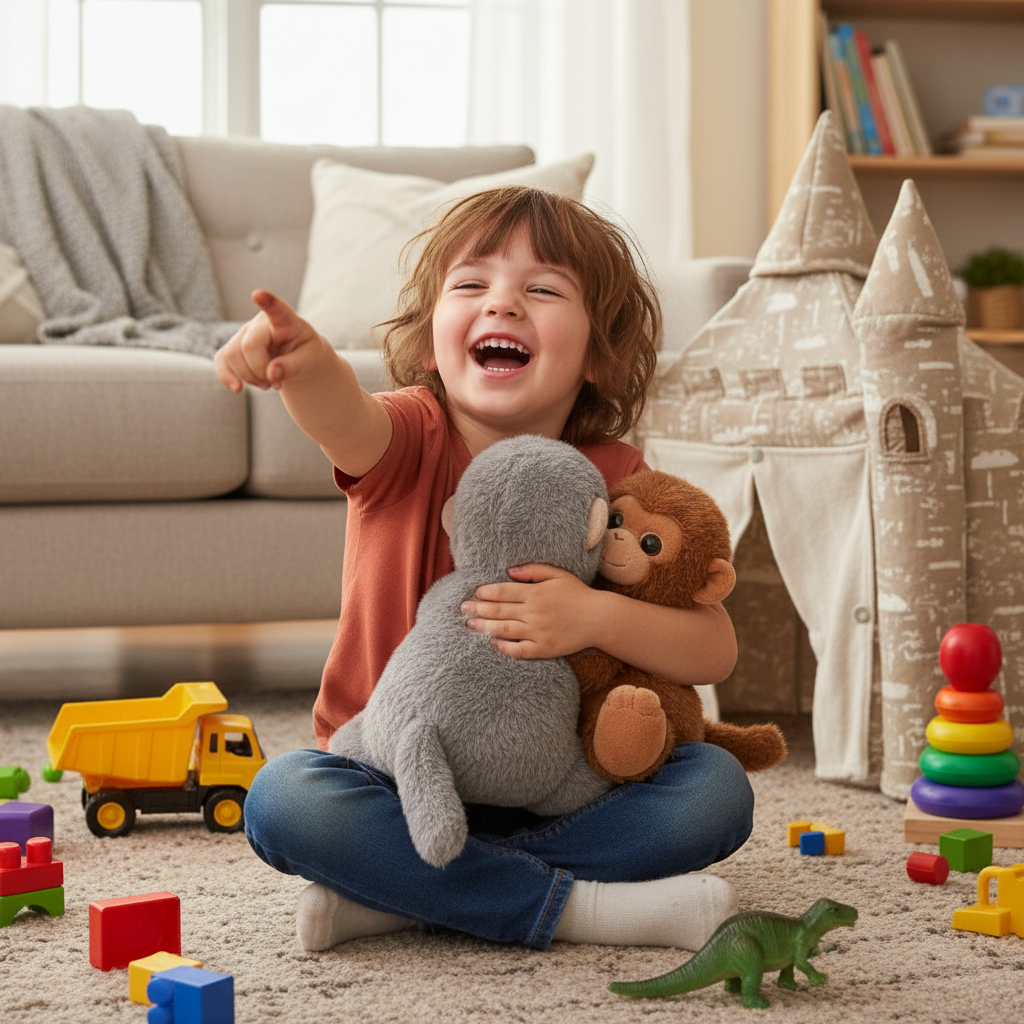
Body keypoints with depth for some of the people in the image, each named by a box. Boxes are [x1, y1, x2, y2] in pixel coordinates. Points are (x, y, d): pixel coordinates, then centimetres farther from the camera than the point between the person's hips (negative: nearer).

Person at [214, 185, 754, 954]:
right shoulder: (414, 440, -8)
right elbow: (345, 421, -35)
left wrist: (597, 616, -26)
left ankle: (403, 897, -22)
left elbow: (716, 652, -8)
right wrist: (308, 363, -59)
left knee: (717, 789, -22)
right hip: (398, 775, -2)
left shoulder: (614, 479, -4)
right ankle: (573, 905, -25)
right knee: (282, 799, -30)